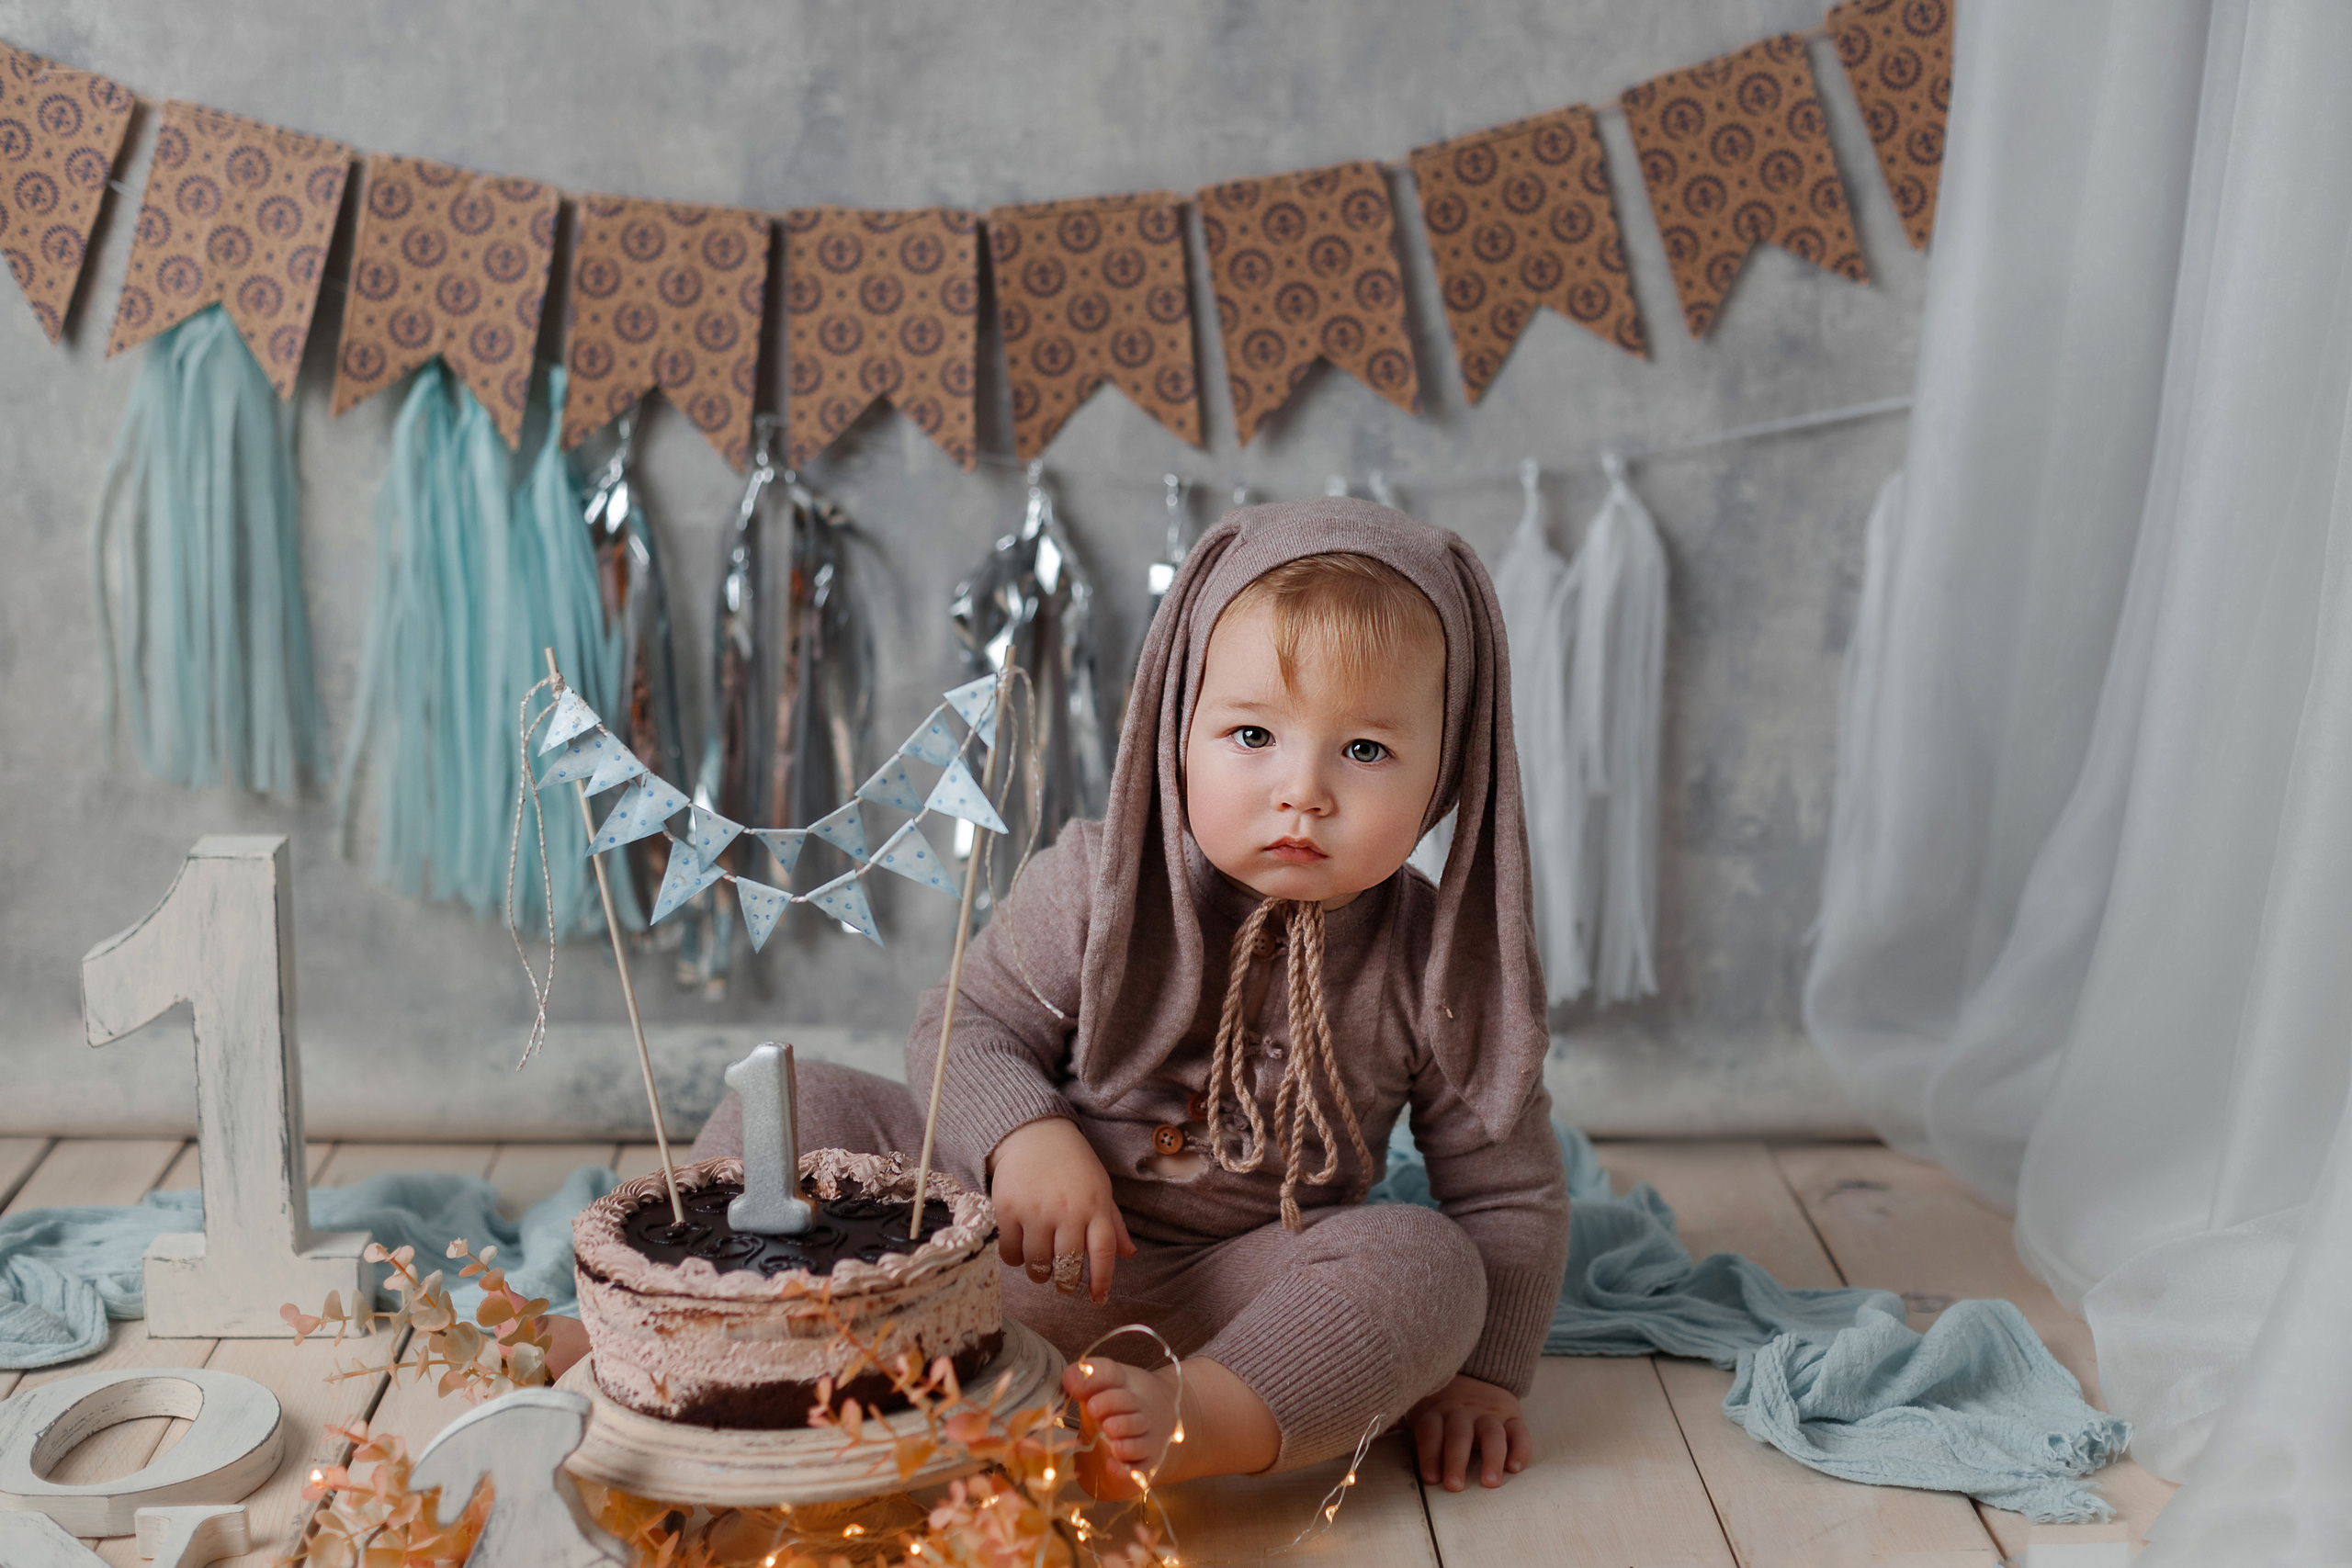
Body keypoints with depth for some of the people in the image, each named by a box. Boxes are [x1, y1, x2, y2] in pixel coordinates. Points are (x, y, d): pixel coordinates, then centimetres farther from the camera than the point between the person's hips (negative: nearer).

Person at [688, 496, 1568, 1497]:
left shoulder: (1443, 968, -10)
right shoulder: (1096, 884, -10)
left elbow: (1507, 1190, 0)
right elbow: (969, 1024, -2)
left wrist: (1479, 1368, -9)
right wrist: (1027, 1137, -23)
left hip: (1225, 1304, 0)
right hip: (1009, 1248, 1)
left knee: (1427, 1263, -28)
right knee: (800, 1106, -12)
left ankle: (1202, 1422, -45)